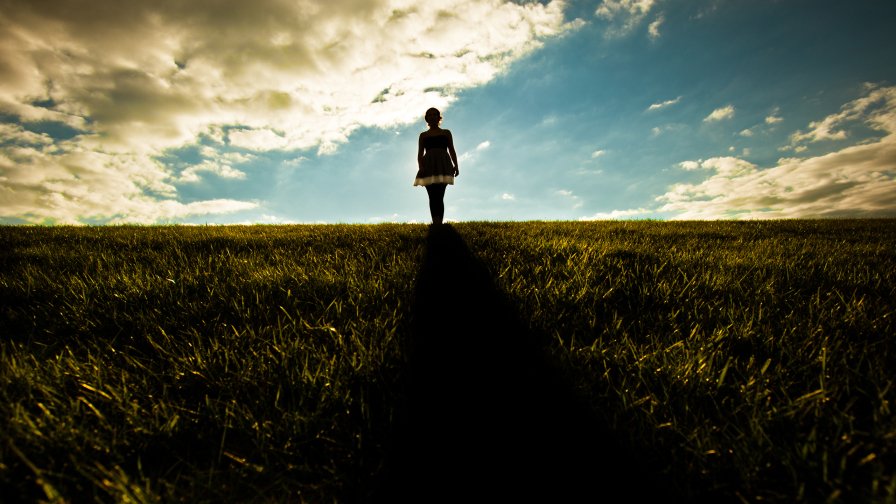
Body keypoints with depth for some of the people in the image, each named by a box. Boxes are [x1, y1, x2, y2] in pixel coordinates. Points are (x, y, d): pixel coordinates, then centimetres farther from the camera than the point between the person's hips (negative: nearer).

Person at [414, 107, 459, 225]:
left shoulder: (446, 133, 19)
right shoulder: (423, 135, 19)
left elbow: (452, 150, 12)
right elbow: (420, 153, 10)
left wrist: (456, 166, -2)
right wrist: (420, 168, -7)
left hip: (443, 165, -1)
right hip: (429, 166, 1)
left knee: (439, 196, -13)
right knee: (432, 196, -8)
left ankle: (438, 224, -20)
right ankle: (436, 224, -12)